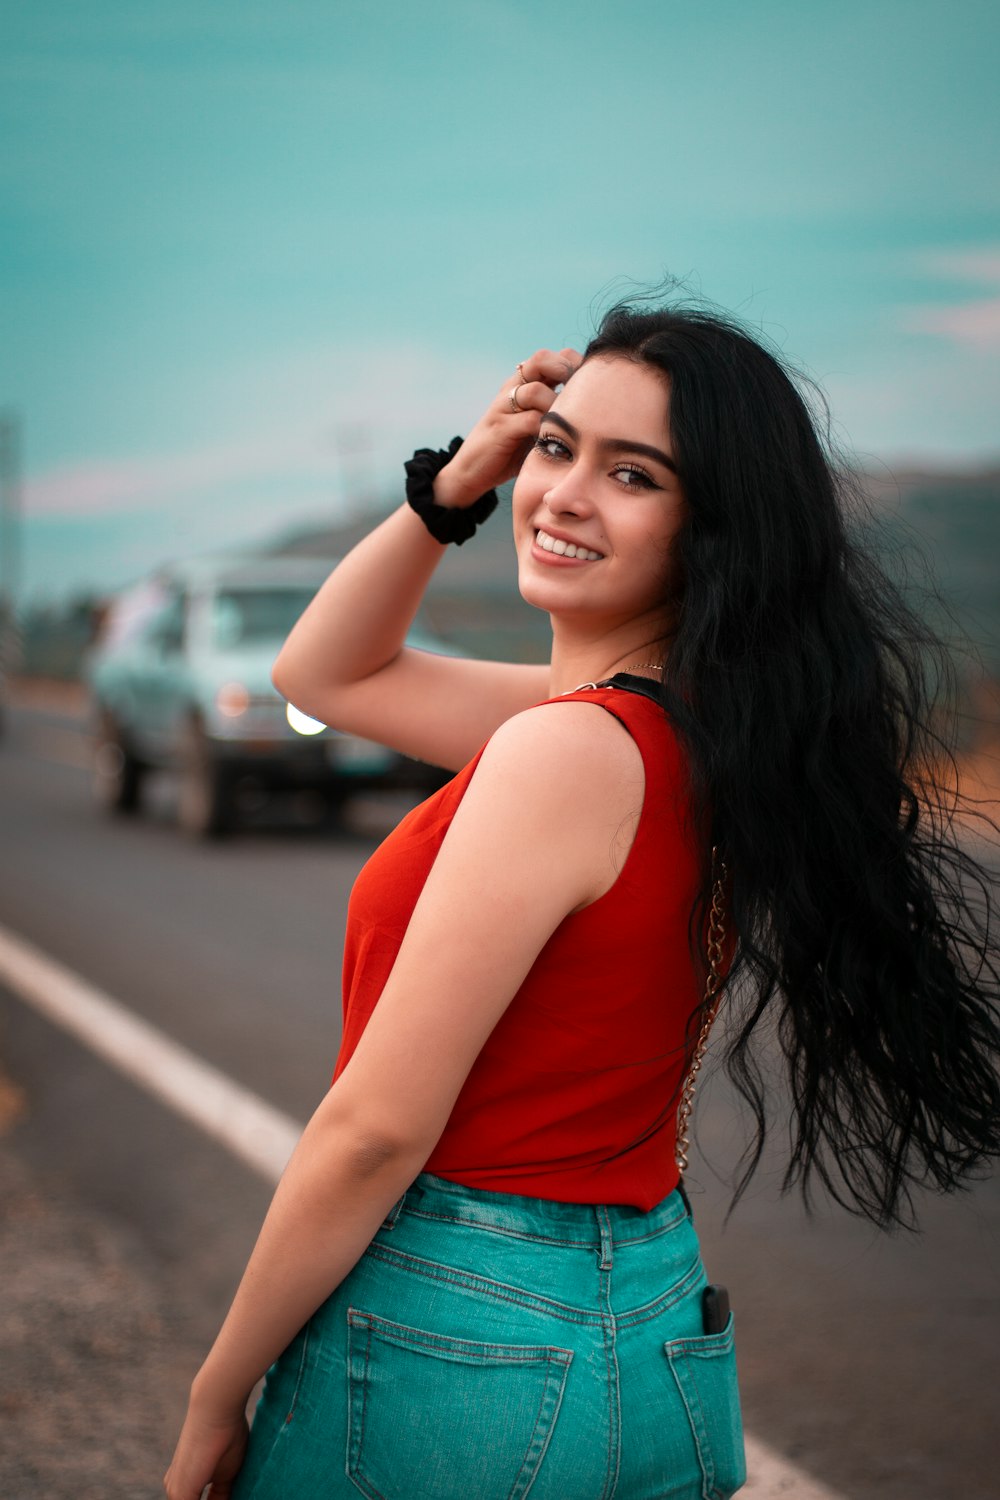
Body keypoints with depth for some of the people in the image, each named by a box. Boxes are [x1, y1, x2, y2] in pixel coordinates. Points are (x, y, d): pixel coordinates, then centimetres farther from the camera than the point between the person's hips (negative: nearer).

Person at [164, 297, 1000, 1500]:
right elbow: (326, 673, 16)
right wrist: (454, 485, 1)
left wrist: (215, 1399, -9)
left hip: (460, 1348, -8)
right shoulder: (682, 723, 2)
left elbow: (375, 1132, -20)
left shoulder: (567, 751, -23)